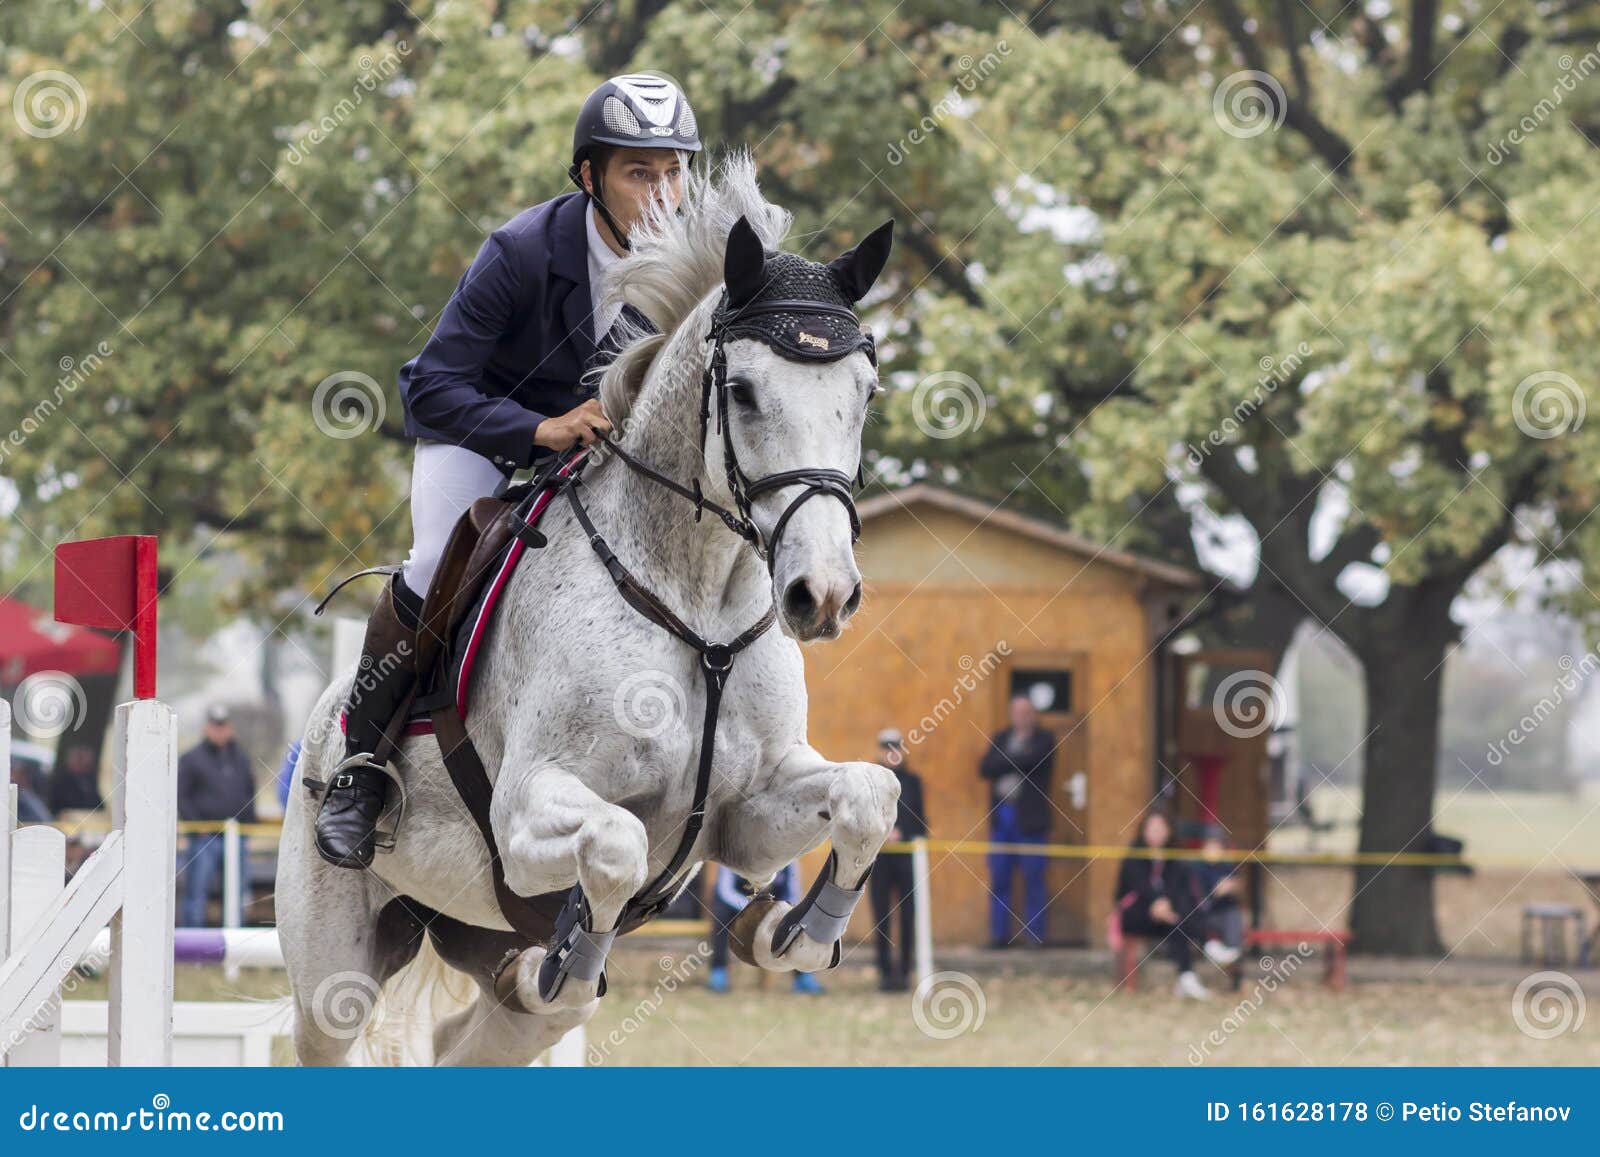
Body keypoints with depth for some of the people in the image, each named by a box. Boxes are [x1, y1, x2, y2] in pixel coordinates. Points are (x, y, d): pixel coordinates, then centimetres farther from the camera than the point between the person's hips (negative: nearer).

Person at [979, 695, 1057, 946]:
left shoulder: (1044, 740, 2)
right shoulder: (1001, 738, 14)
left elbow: (1030, 761, -16)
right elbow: (985, 768, 1)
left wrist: (1003, 763, -4)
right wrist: (1015, 762, -11)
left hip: (1029, 820, -4)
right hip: (1001, 817, 4)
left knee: (1033, 878, -3)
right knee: (999, 878, 3)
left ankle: (1033, 935, 1)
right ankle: (999, 934, 7)